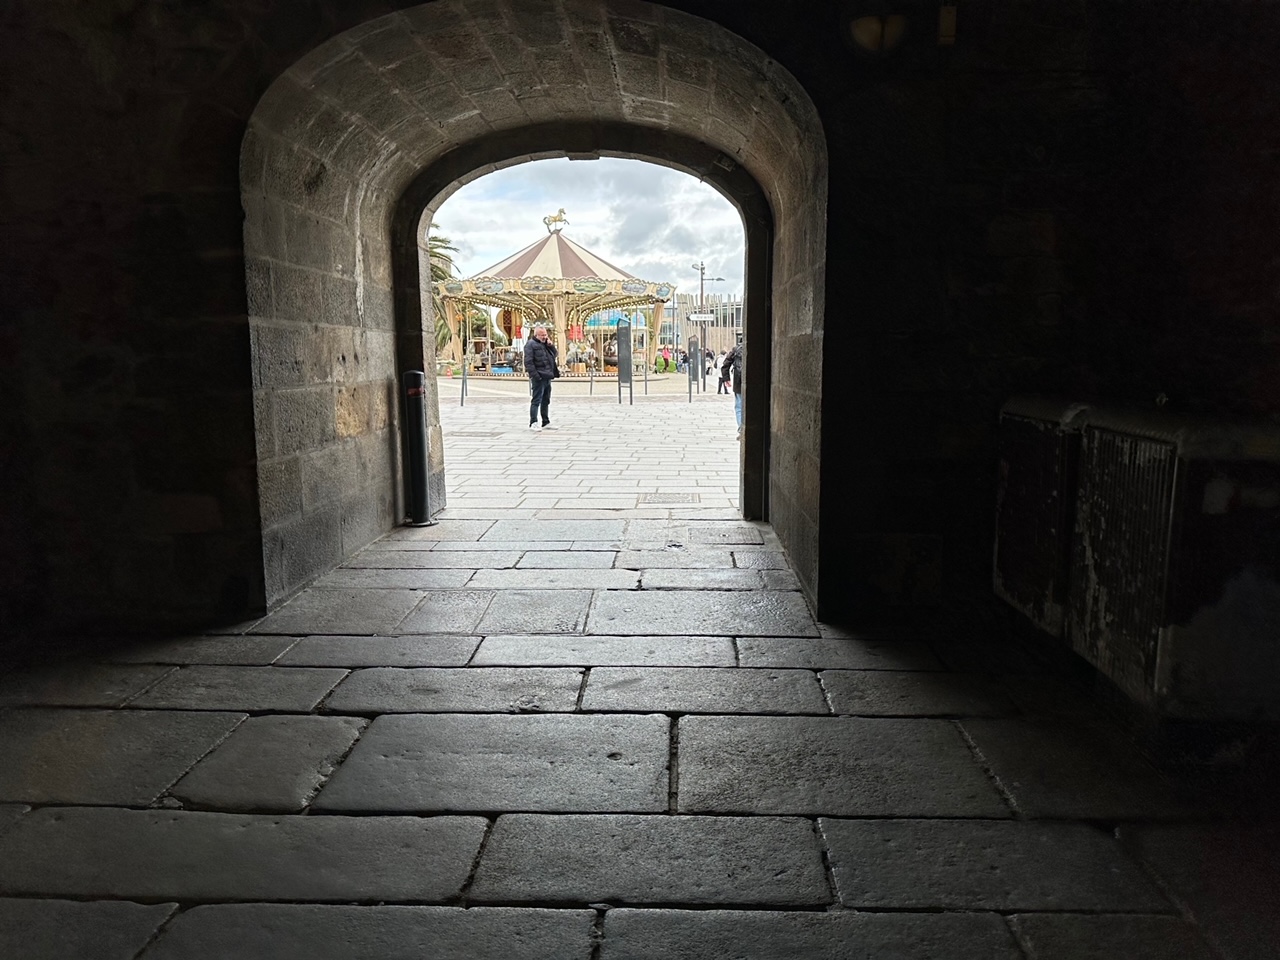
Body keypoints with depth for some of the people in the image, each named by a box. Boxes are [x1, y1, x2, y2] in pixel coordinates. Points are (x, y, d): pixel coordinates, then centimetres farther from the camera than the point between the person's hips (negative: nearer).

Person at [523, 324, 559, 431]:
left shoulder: (546, 344, 18)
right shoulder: (531, 344, -8)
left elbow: (554, 354, 23)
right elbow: (528, 362, -15)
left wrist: (551, 345, 5)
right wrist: (535, 375, -21)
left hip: (547, 377, 9)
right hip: (539, 378, -9)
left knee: (546, 401, 14)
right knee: (536, 400, -8)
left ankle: (546, 423, 21)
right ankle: (533, 423, -6)